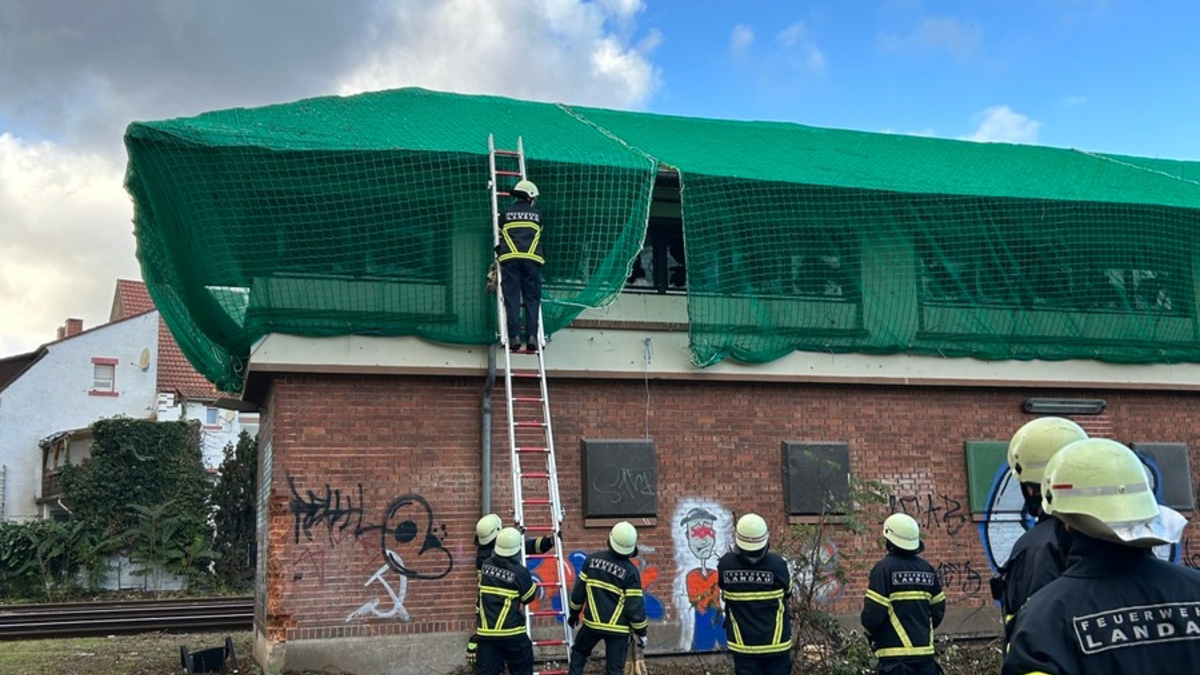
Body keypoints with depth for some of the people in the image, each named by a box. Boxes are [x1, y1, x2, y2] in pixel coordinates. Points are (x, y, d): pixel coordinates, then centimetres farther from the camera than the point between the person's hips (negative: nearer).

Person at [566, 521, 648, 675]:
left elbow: (579, 590, 4)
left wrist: (574, 612, 20)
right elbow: (635, 605, -12)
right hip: (618, 628, -2)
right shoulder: (630, 571, -13)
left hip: (593, 622, 2)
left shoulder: (592, 559, -4)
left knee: (579, 651, 28)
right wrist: (641, 632, 0)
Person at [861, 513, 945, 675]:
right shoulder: (927, 569, 6)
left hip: (895, 652, -5)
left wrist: (871, 635, 7)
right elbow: (938, 609, 10)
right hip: (925, 651, 5)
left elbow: (873, 612, -13)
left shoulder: (884, 568, -11)